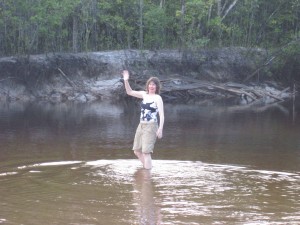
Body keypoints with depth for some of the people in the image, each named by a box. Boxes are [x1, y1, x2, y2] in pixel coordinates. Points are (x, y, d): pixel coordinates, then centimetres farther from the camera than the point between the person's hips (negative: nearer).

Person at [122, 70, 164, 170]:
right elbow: (129, 92, 16)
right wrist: (126, 81, 1)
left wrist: (160, 129, -22)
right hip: (141, 125, 8)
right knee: (137, 151, 13)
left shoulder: (157, 98, -8)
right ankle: (147, 167, 30)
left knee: (146, 152, -13)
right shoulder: (144, 94, 10)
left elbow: (161, 115, -13)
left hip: (151, 127, -8)